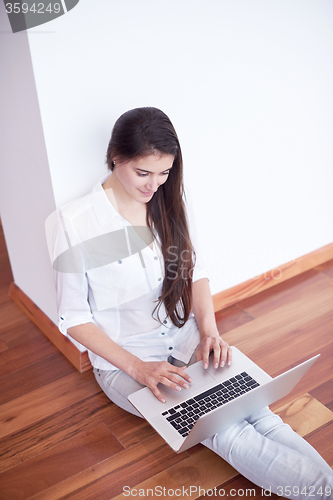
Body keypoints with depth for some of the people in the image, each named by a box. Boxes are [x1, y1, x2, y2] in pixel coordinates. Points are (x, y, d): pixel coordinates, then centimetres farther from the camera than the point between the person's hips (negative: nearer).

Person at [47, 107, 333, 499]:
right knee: (223, 429, -24)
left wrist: (209, 329, -11)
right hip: (122, 358, -4)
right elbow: (73, 318, -10)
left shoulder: (171, 201, -2)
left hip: (185, 339, 4)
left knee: (256, 410, -21)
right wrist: (137, 367, -20)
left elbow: (195, 271, 7)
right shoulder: (74, 224, -16)